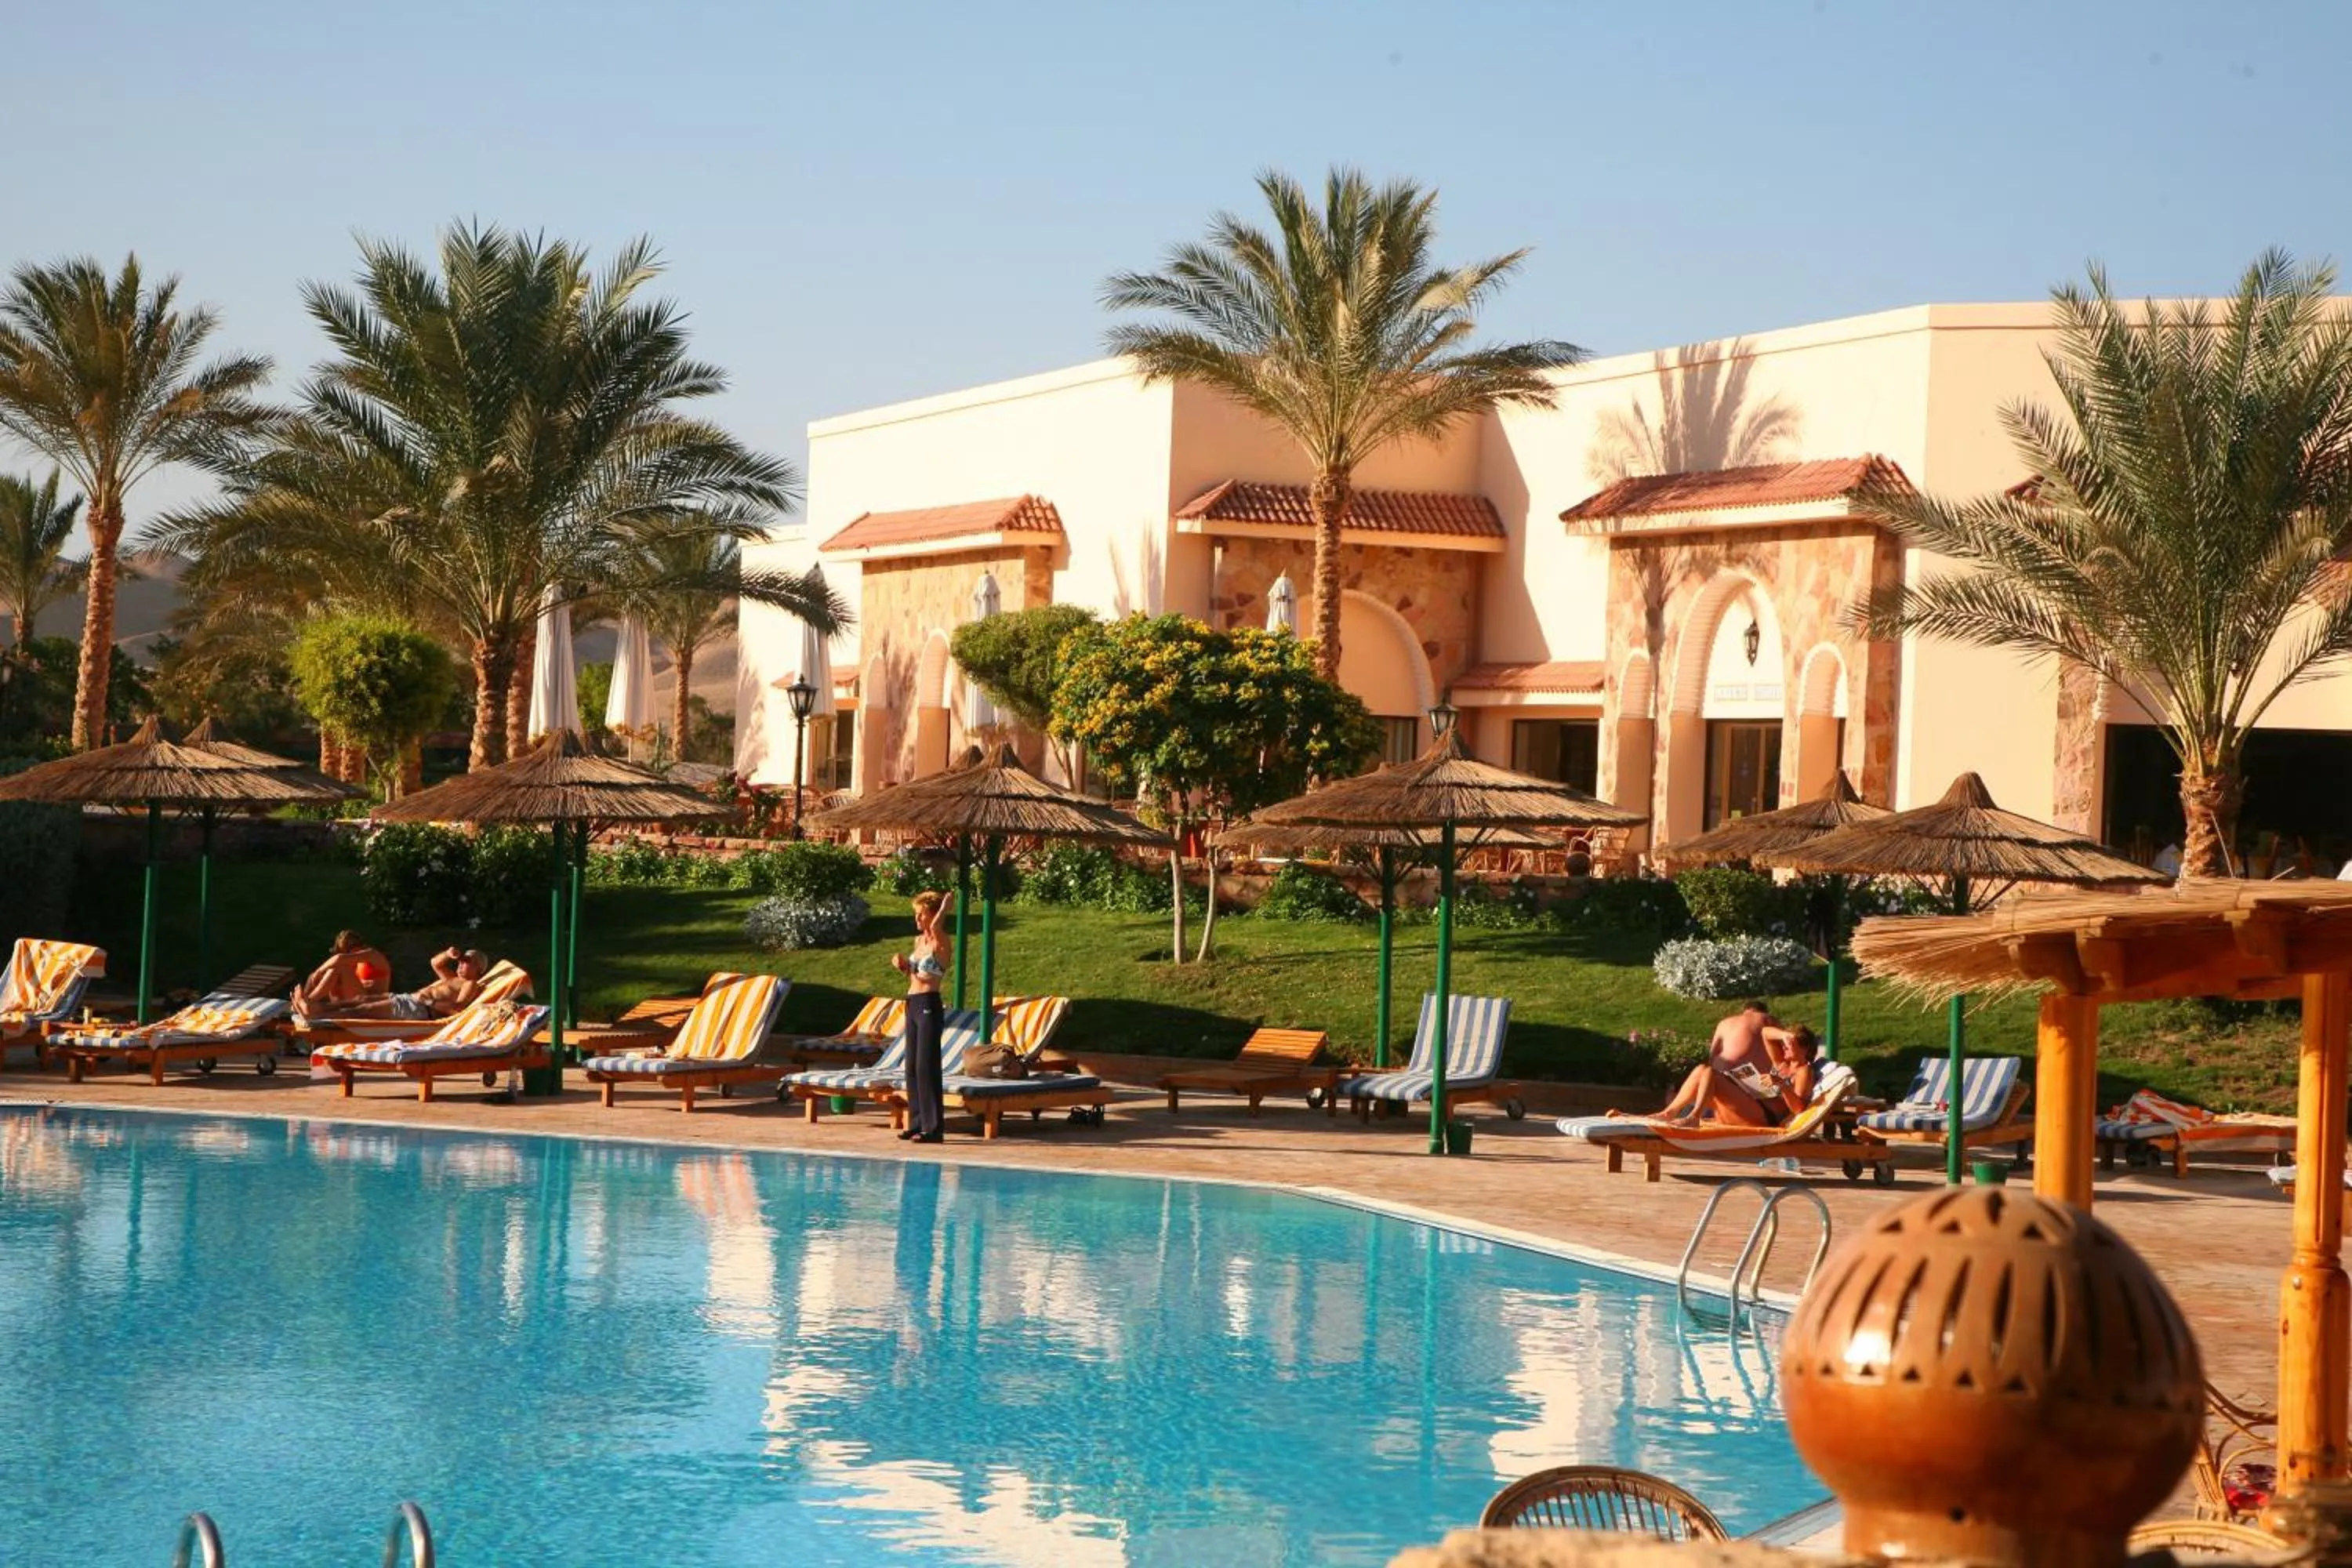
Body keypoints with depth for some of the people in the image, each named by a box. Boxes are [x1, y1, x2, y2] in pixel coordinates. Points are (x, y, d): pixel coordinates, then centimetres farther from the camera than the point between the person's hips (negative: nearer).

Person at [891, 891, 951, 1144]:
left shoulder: (941, 942, -8)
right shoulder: (919, 941, 15)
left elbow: (935, 927, -29)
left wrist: (945, 906, -14)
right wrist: (902, 965, 5)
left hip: (929, 1005, -9)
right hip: (912, 1005, 9)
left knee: (926, 1066, -9)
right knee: (912, 1066, 9)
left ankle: (933, 1127, -7)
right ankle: (917, 1123, 15)